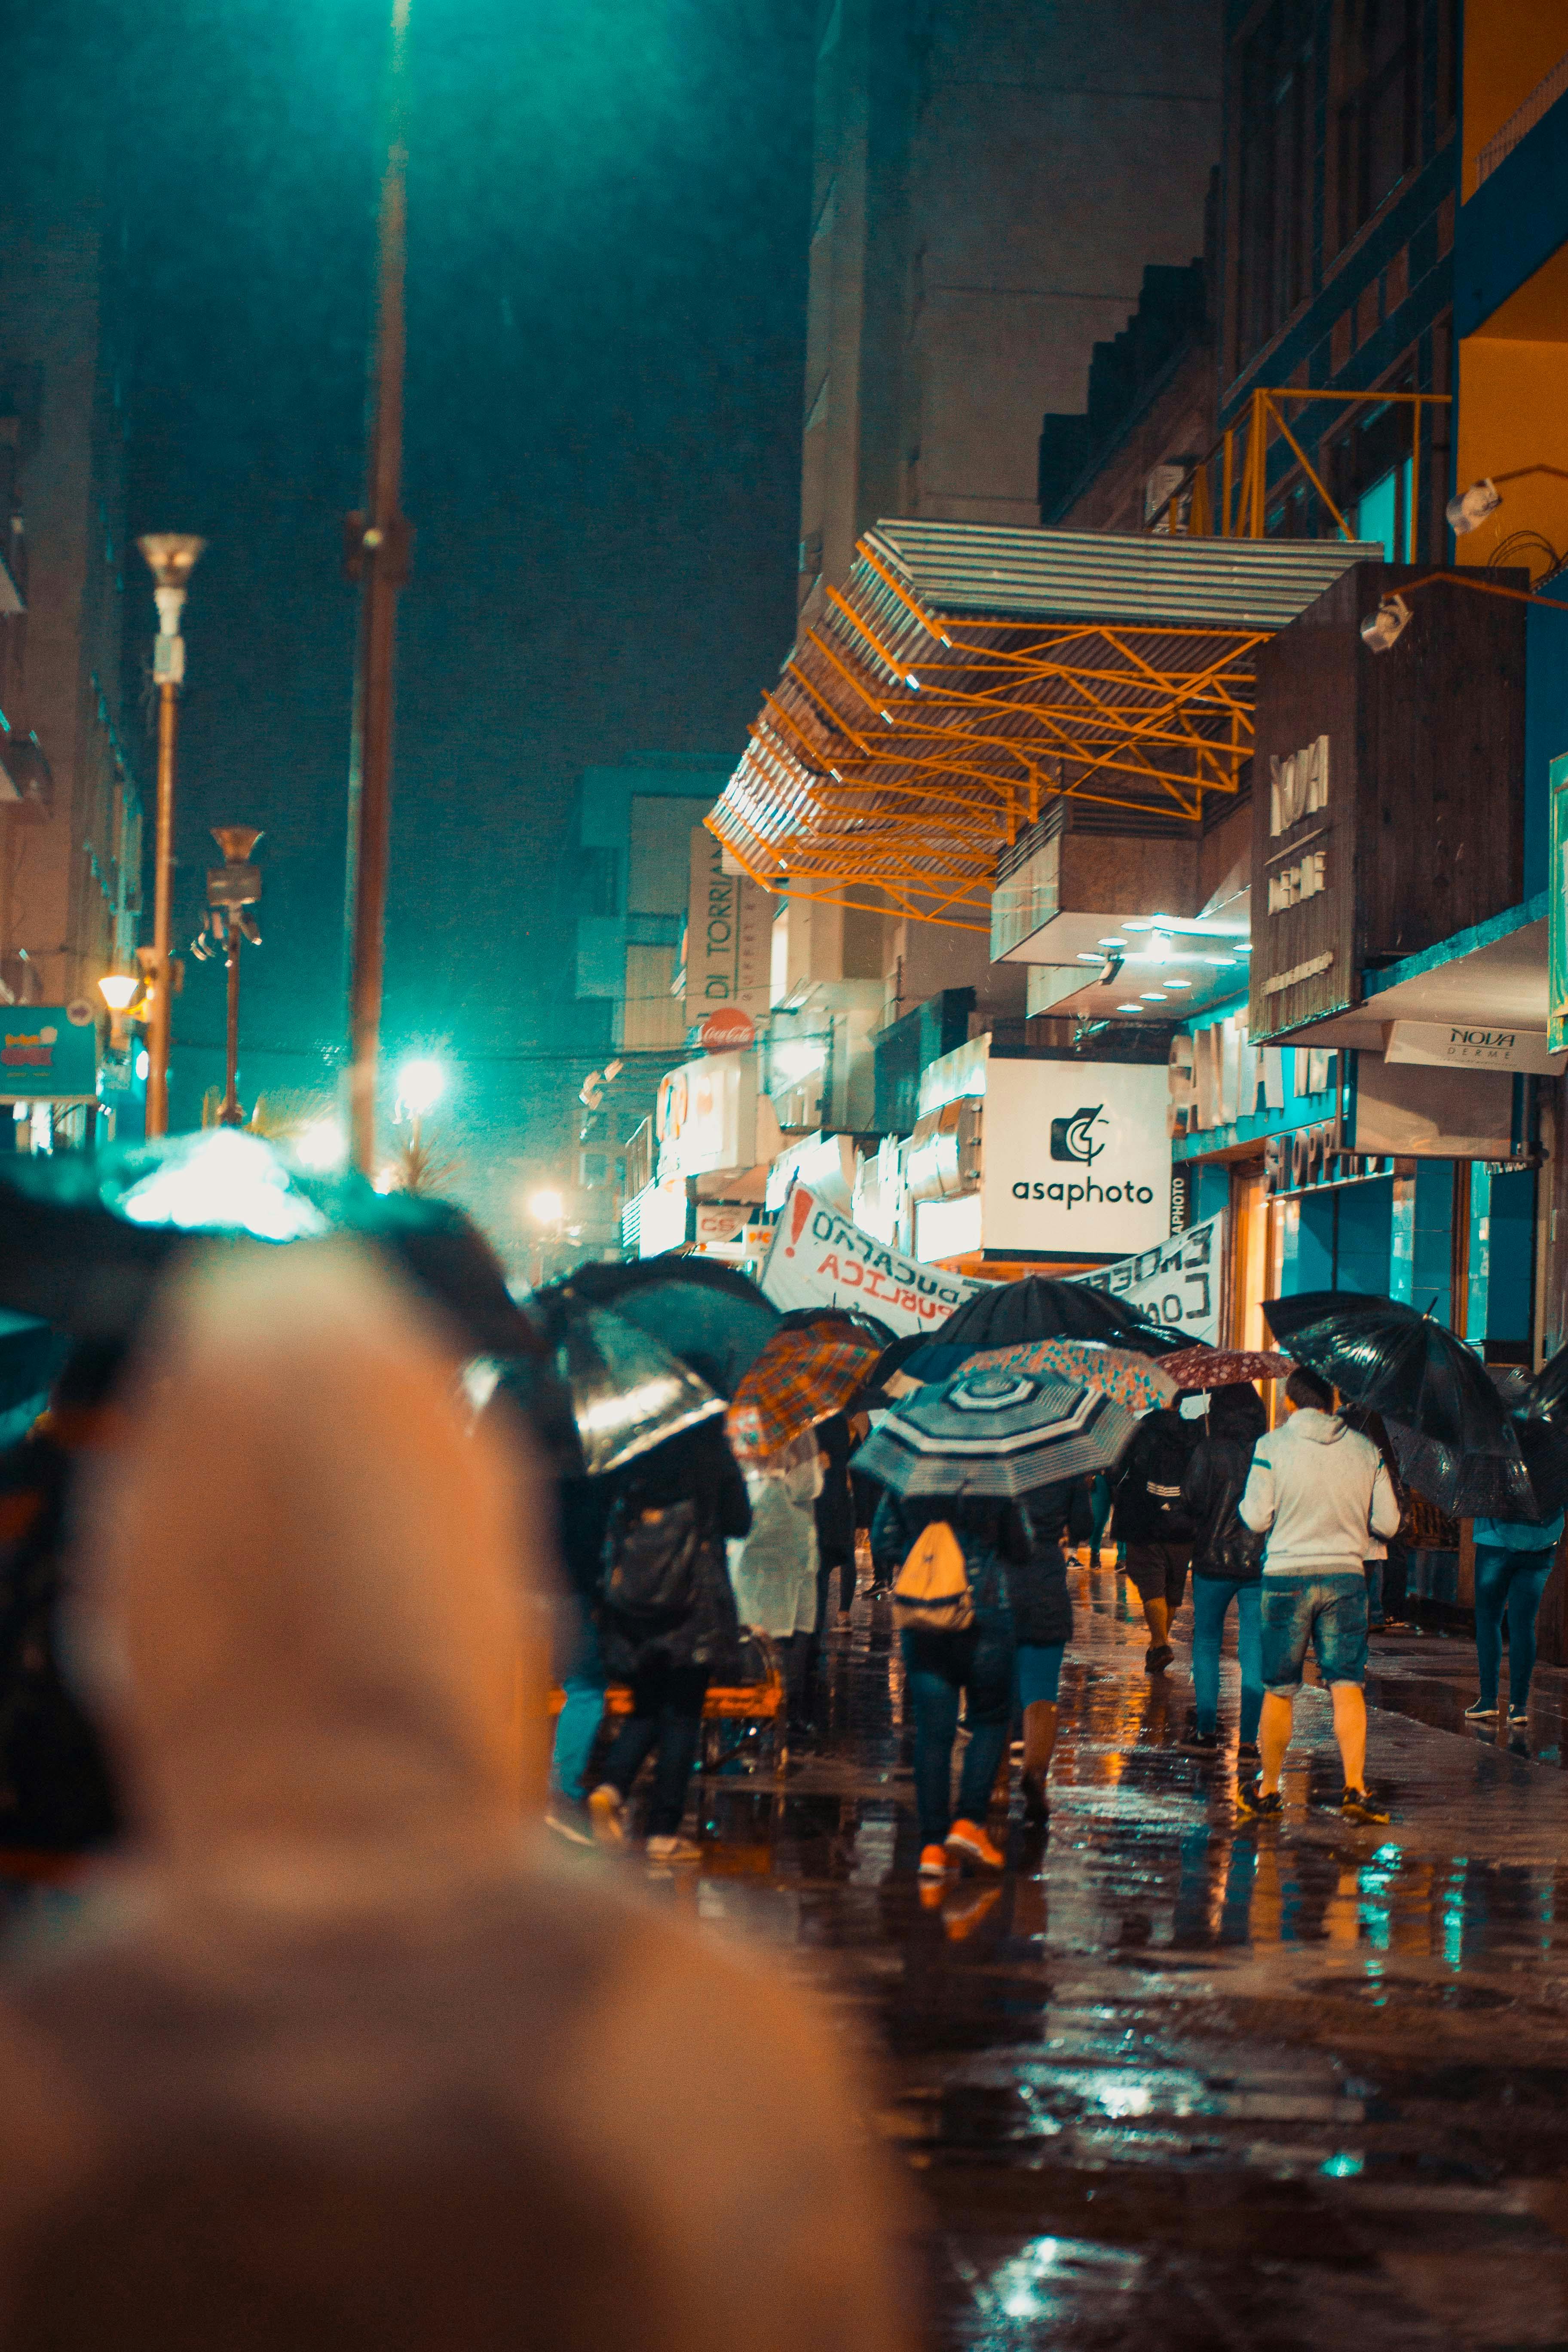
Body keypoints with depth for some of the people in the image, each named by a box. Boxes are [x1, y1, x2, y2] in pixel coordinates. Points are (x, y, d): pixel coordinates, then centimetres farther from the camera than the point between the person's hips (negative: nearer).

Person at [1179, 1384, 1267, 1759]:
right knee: (1254, 1648, 4)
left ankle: (1206, 1730, 11)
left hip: (1214, 1558, -2)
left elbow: (1189, 1500, -7)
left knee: (1206, 1642, 13)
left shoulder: (1209, 1450, -10)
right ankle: (1247, 1739, 1)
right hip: (1261, 1560, 2)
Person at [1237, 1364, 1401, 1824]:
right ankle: (1355, 1787, -12)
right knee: (1347, 1685, 1)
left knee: (1279, 1691, 9)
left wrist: (1247, 1503, 16)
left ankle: (1267, 1789, 18)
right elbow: (1388, 1522, 4)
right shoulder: (1365, 1449, 3)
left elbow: (1256, 1519, -6)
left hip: (1287, 1576, -1)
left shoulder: (1272, 1446, -5)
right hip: (1346, 1576, 1)